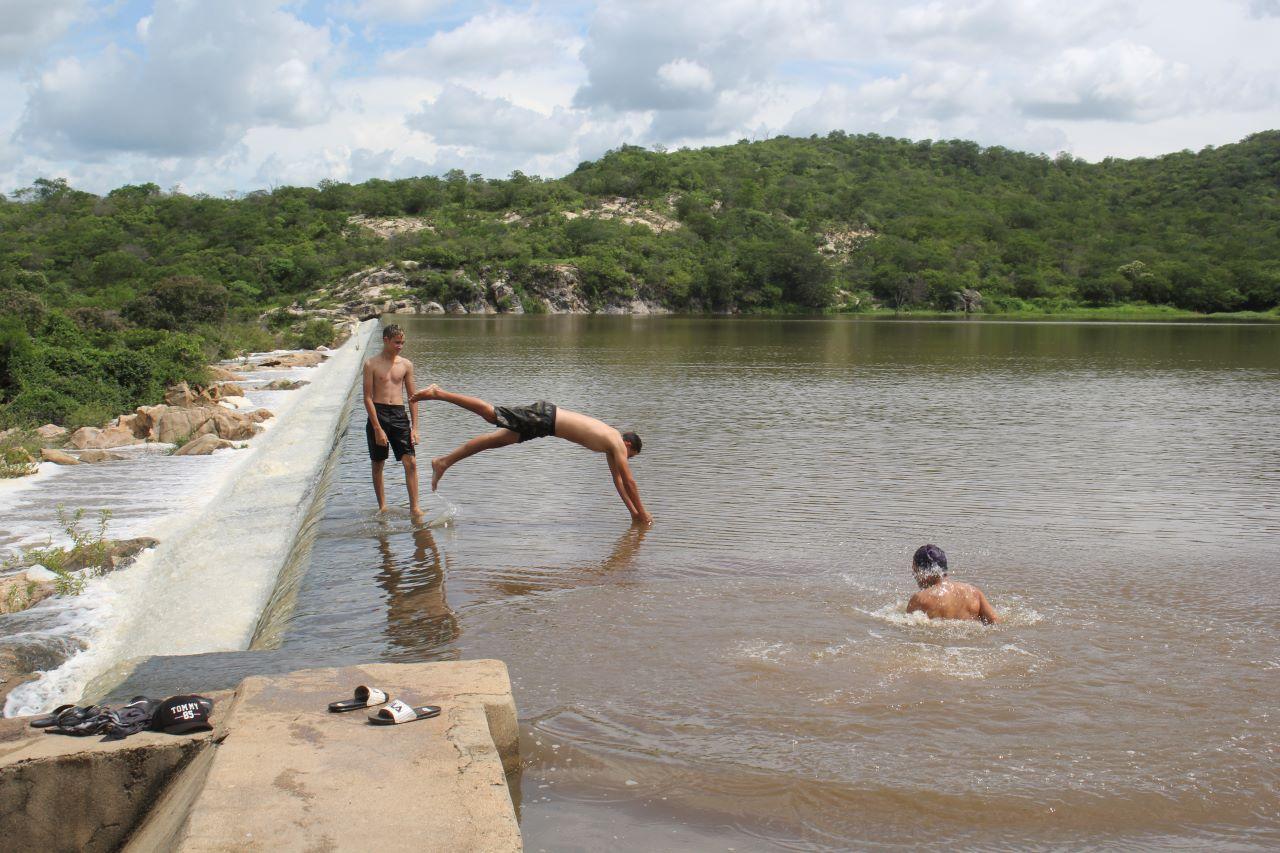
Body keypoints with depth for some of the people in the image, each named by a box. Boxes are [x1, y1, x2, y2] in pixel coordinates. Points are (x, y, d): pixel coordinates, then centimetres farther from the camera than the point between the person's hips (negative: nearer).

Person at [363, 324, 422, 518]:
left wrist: (414, 427, 4)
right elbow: (368, 398, -6)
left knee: (411, 462, -7)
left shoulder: (406, 364, 7)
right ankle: (382, 507, 21)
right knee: (378, 464, 8)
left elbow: (412, 397, 10)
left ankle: (414, 508, -4)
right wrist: (378, 429, -13)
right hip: (378, 414, -2)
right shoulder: (371, 364, -3)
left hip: (399, 415, 2)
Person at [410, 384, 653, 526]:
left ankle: (444, 462, 10)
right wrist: (641, 512, 1)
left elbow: (617, 479, 24)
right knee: (492, 414, -12)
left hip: (546, 419, 8)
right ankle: (439, 393, -14)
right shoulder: (618, 444, -6)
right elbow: (629, 480, -7)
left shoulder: (611, 442, 17)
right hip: (545, 416, -8)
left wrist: (632, 511, 24)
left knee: (497, 439, 8)